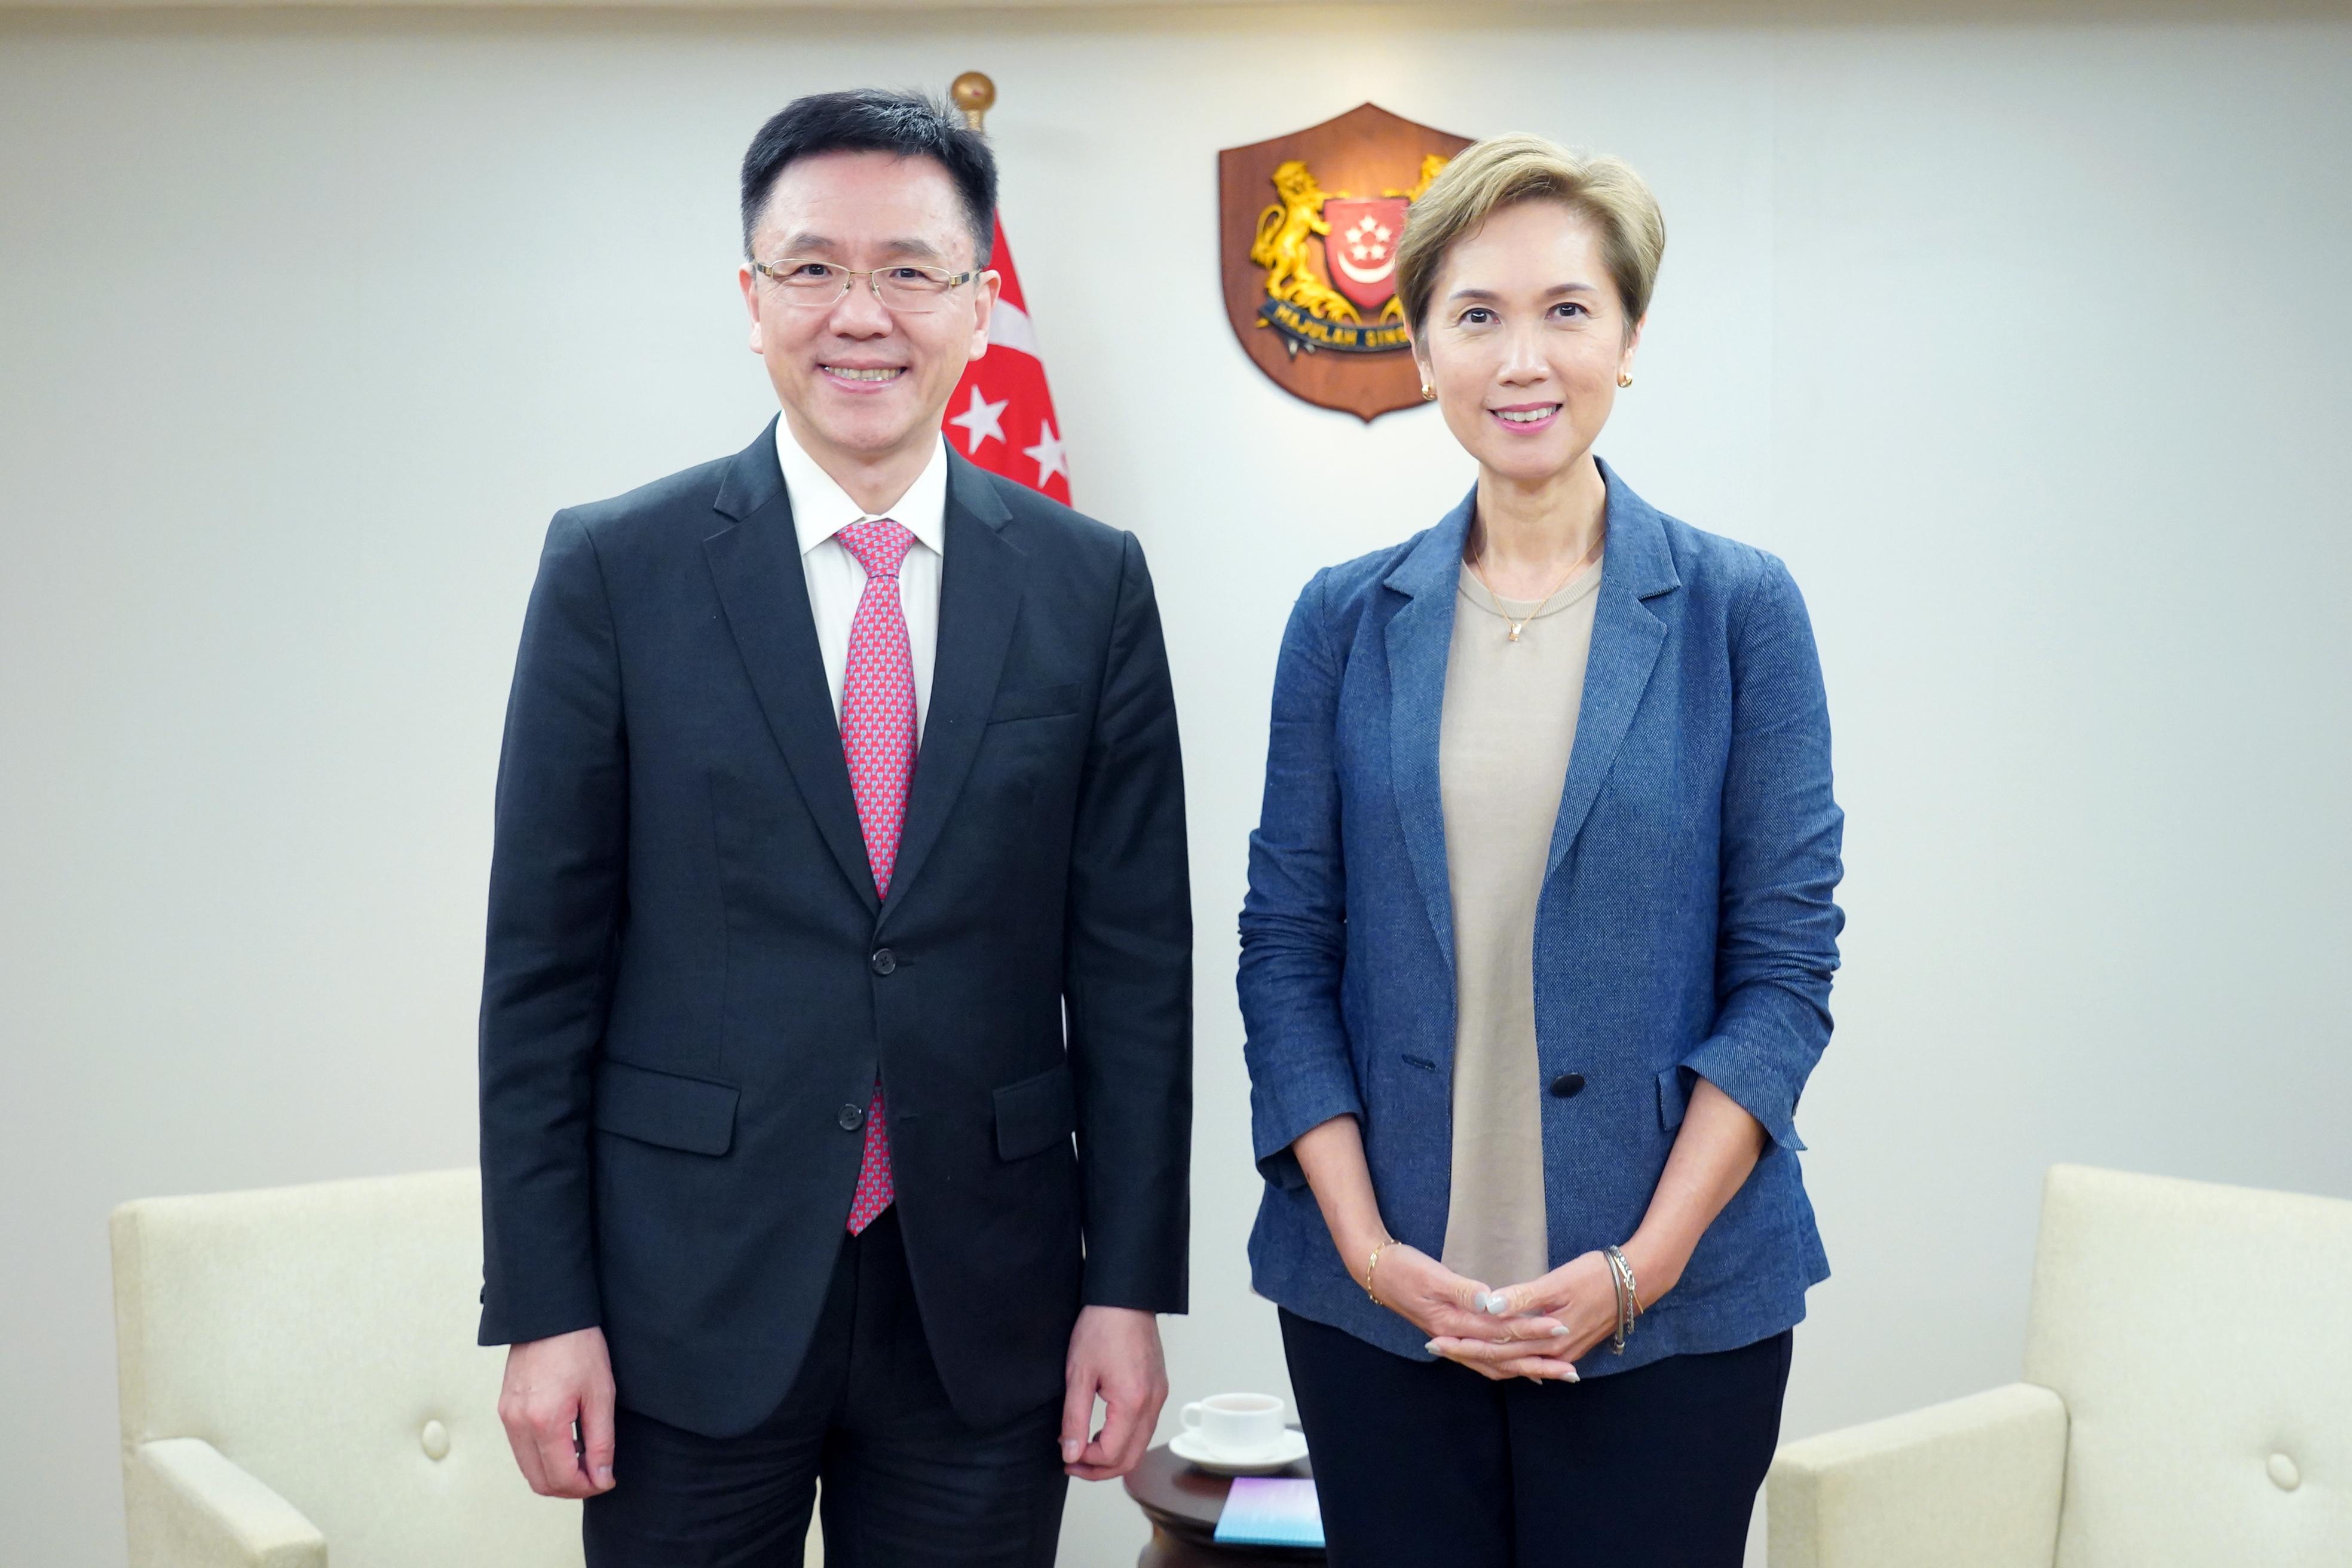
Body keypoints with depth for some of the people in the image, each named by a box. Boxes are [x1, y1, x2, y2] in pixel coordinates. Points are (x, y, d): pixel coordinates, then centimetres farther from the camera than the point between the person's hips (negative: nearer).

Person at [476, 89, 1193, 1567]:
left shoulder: (1090, 582, 1)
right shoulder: (615, 569, -3)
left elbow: (1135, 961, 2)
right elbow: (543, 965, -2)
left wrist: (1132, 1286, -1)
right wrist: (541, 1309, -5)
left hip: (985, 1308, 1)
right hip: (693, 1300, -1)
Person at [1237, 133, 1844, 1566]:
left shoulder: (1739, 611, -1)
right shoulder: (1346, 621, 4)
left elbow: (1787, 964, -3)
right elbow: (1286, 950, 4)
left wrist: (1641, 1265, -11)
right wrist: (1367, 1245, -7)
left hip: (1671, 1318, -1)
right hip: (1374, 1307, 2)